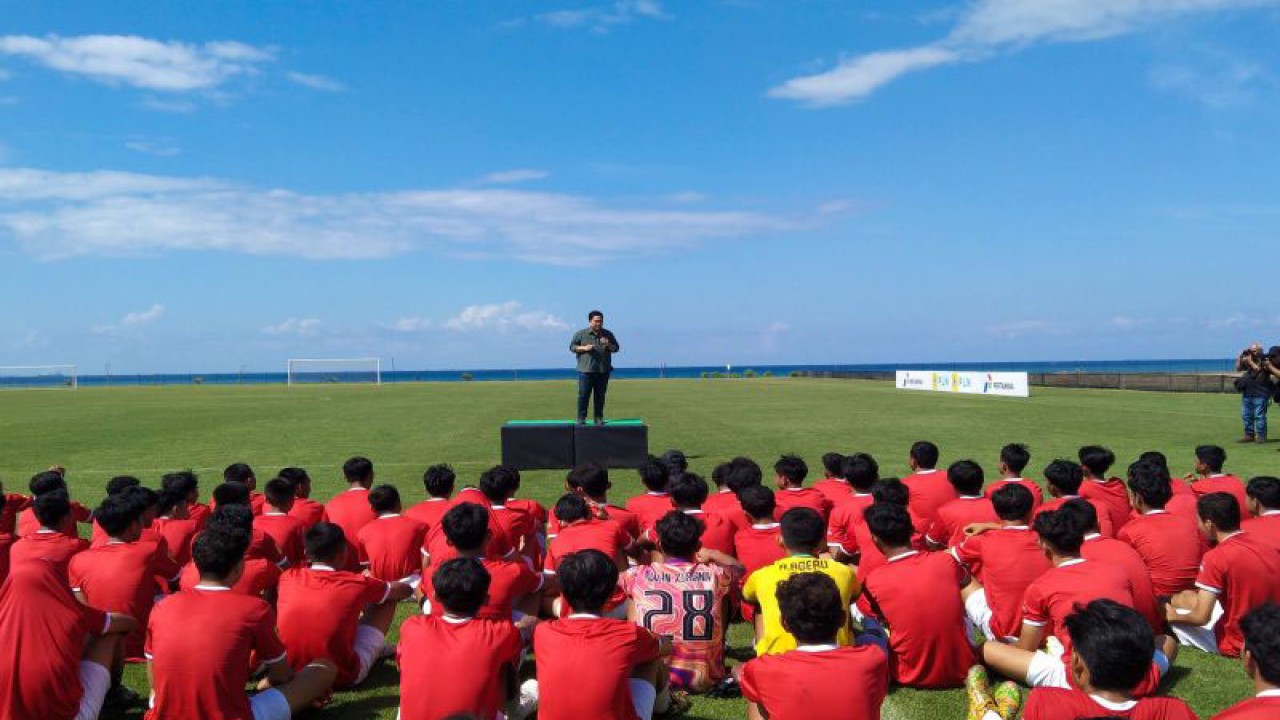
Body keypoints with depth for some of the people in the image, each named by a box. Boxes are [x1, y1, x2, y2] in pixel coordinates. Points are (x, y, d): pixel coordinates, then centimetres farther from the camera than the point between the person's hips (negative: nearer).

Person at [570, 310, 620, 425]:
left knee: (600, 395, 6)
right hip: (586, 370, -3)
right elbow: (572, 346, 3)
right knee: (583, 395, -4)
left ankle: (599, 418, 14)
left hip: (603, 371, 3)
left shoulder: (608, 334, 12)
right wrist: (584, 348, -14)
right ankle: (581, 418, 3)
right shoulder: (580, 334, 3)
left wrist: (608, 345, -6)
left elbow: (616, 348, 15)